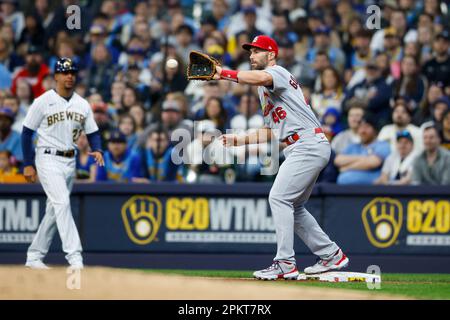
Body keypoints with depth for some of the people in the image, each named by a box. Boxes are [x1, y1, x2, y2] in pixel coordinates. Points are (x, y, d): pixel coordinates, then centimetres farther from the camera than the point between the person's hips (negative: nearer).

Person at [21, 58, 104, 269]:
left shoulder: (82, 105, 8)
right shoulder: (43, 102, -5)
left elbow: (92, 132, 12)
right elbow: (27, 132, -3)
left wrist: (97, 150, -10)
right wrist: (28, 164, -7)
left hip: (70, 162, 6)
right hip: (48, 159, -6)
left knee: (54, 210, 9)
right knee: (62, 203, -19)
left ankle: (34, 256, 20)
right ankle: (74, 257, -25)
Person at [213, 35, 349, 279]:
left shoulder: (277, 72, -4)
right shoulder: (265, 91, 26)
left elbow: (260, 78, -31)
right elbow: (270, 131, 29)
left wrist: (224, 73, -35)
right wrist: (239, 140, 19)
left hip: (308, 145, -11)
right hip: (298, 149, 11)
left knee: (279, 197, -16)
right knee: (293, 206, 16)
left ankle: (285, 263, -19)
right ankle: (331, 255, 23)